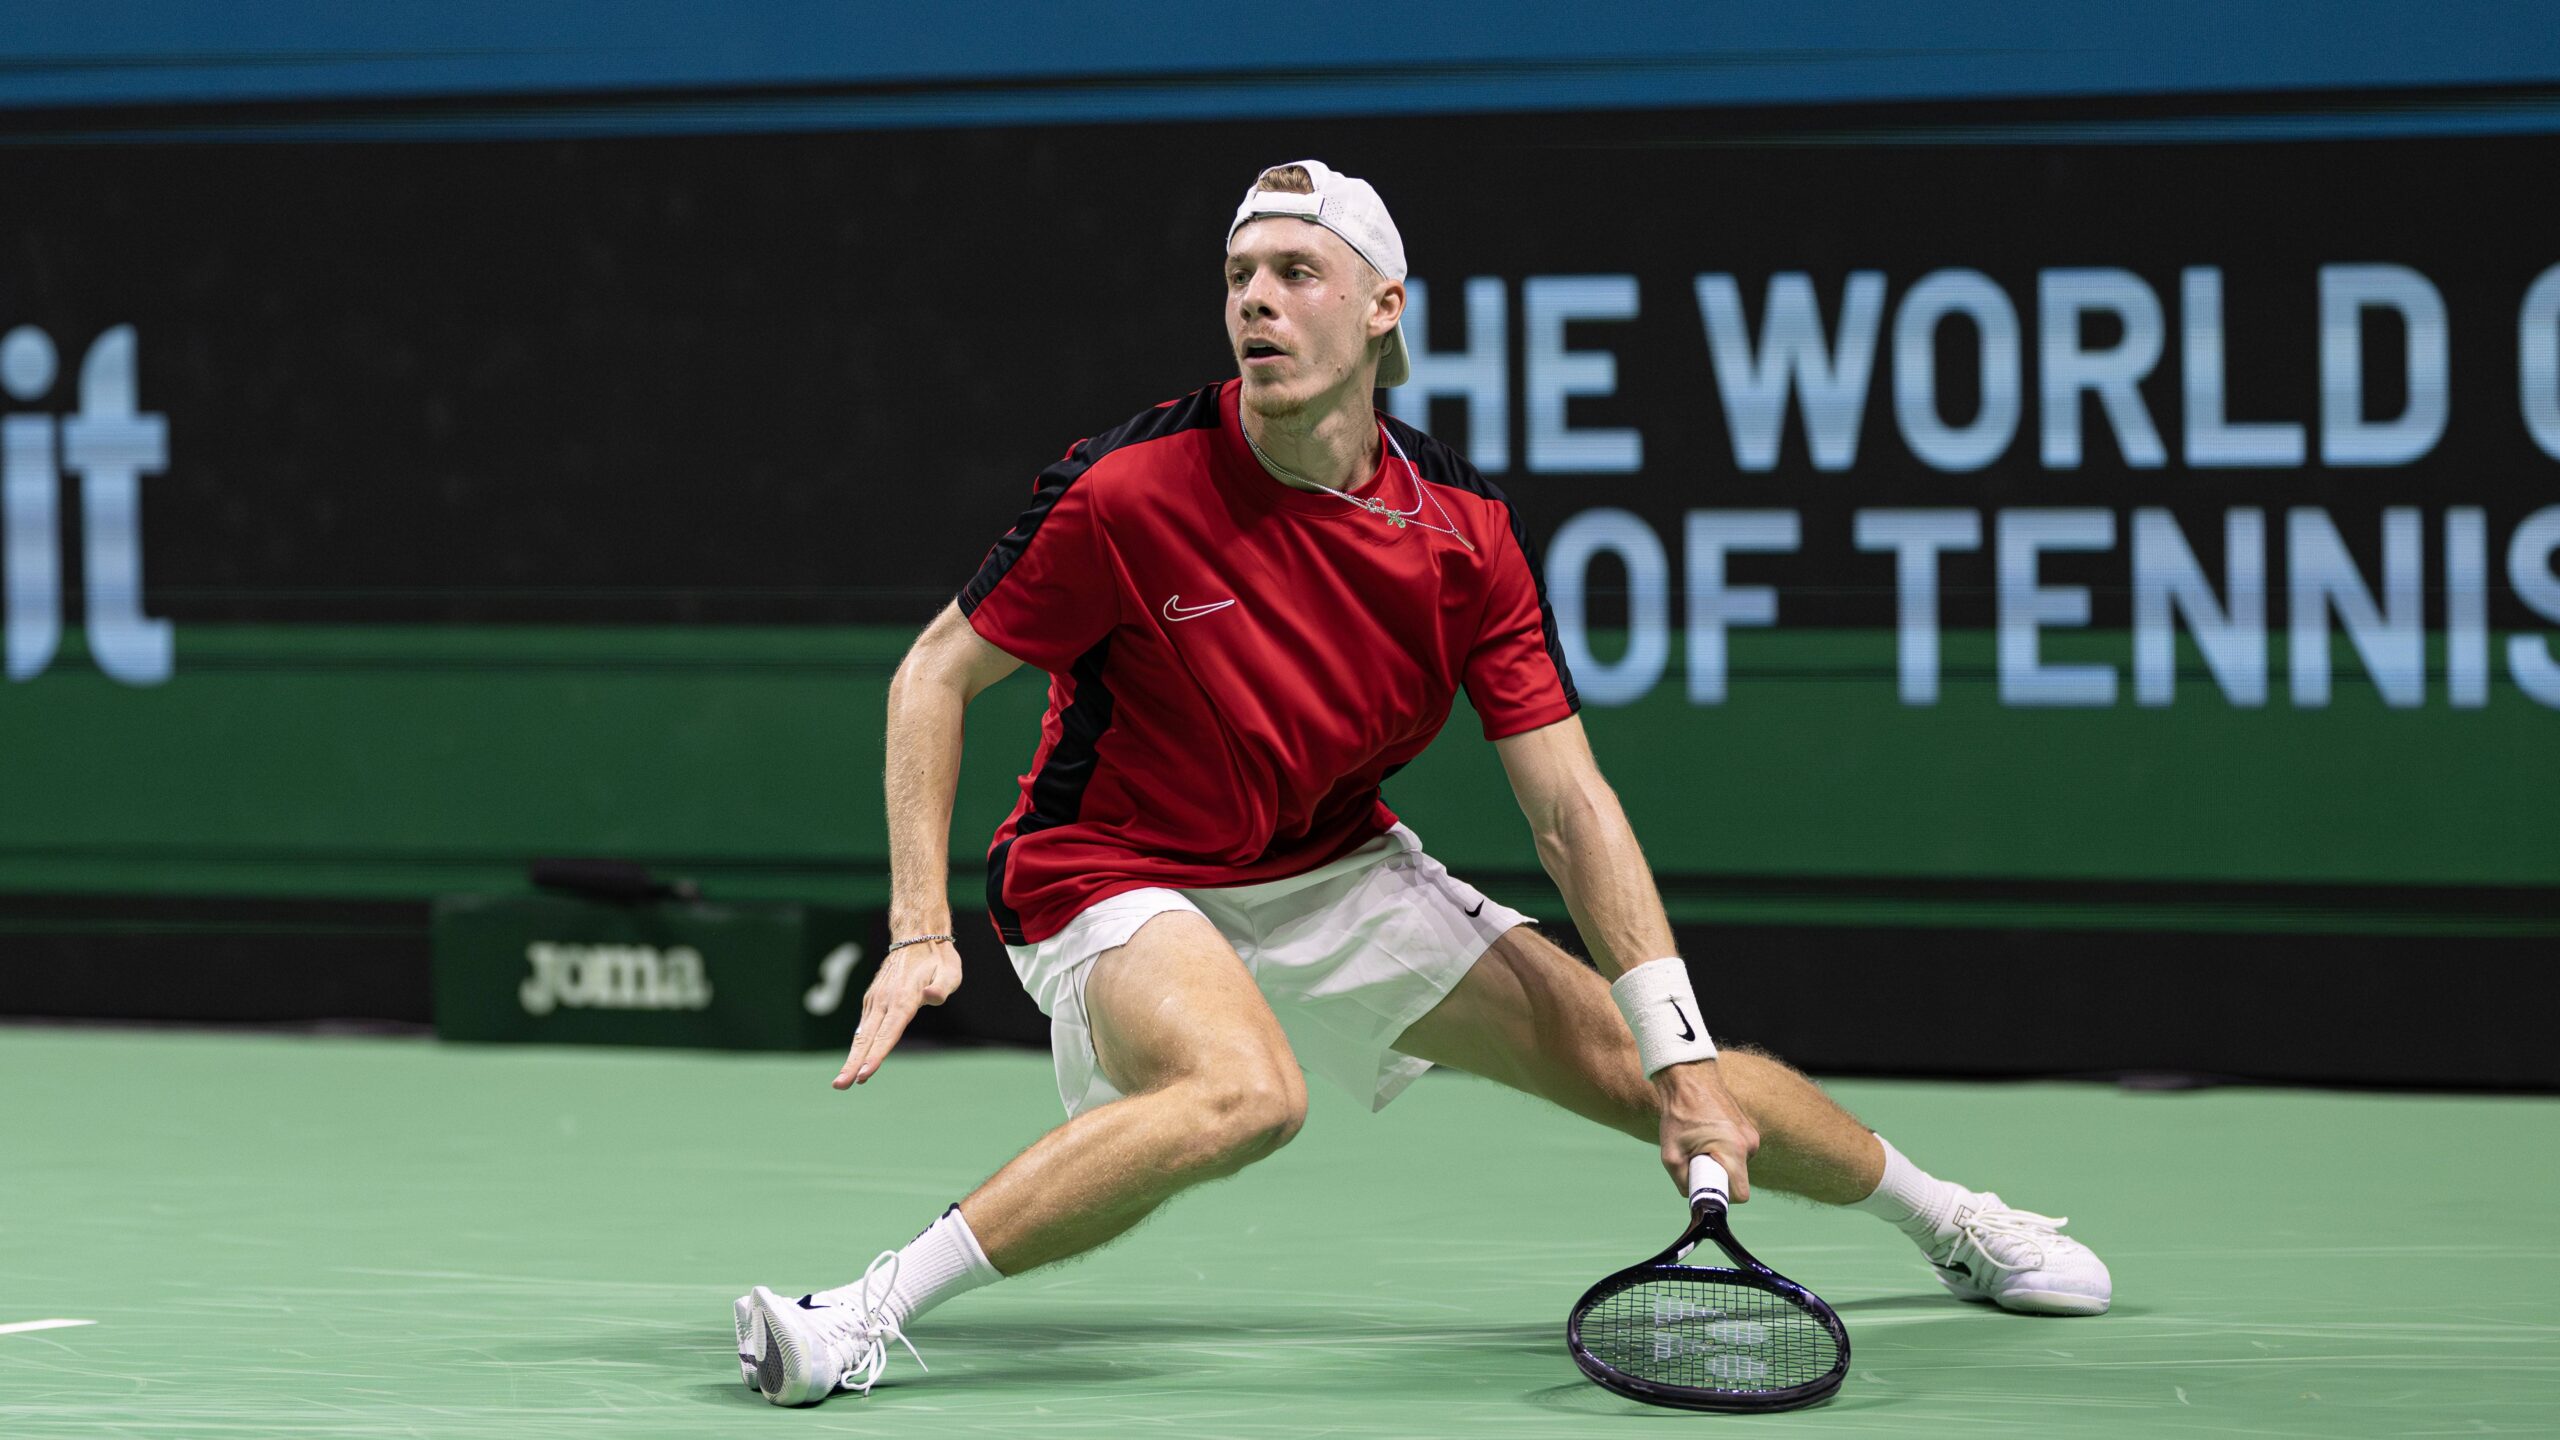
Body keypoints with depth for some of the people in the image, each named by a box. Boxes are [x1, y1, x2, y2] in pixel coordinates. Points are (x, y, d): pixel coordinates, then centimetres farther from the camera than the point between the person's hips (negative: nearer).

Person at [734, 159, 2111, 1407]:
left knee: (1641, 1065, 3)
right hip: (1121, 880, -5)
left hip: (1339, 872, 5)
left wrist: (1683, 1062, -16)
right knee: (1249, 1090, -39)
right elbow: (935, 673, -11)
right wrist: (920, 932, -21)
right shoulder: (1129, 492, -22)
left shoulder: (1464, 531, -11)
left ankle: (1946, 1216, 31)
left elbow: (1570, 805, -9)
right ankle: (863, 1314, -37)